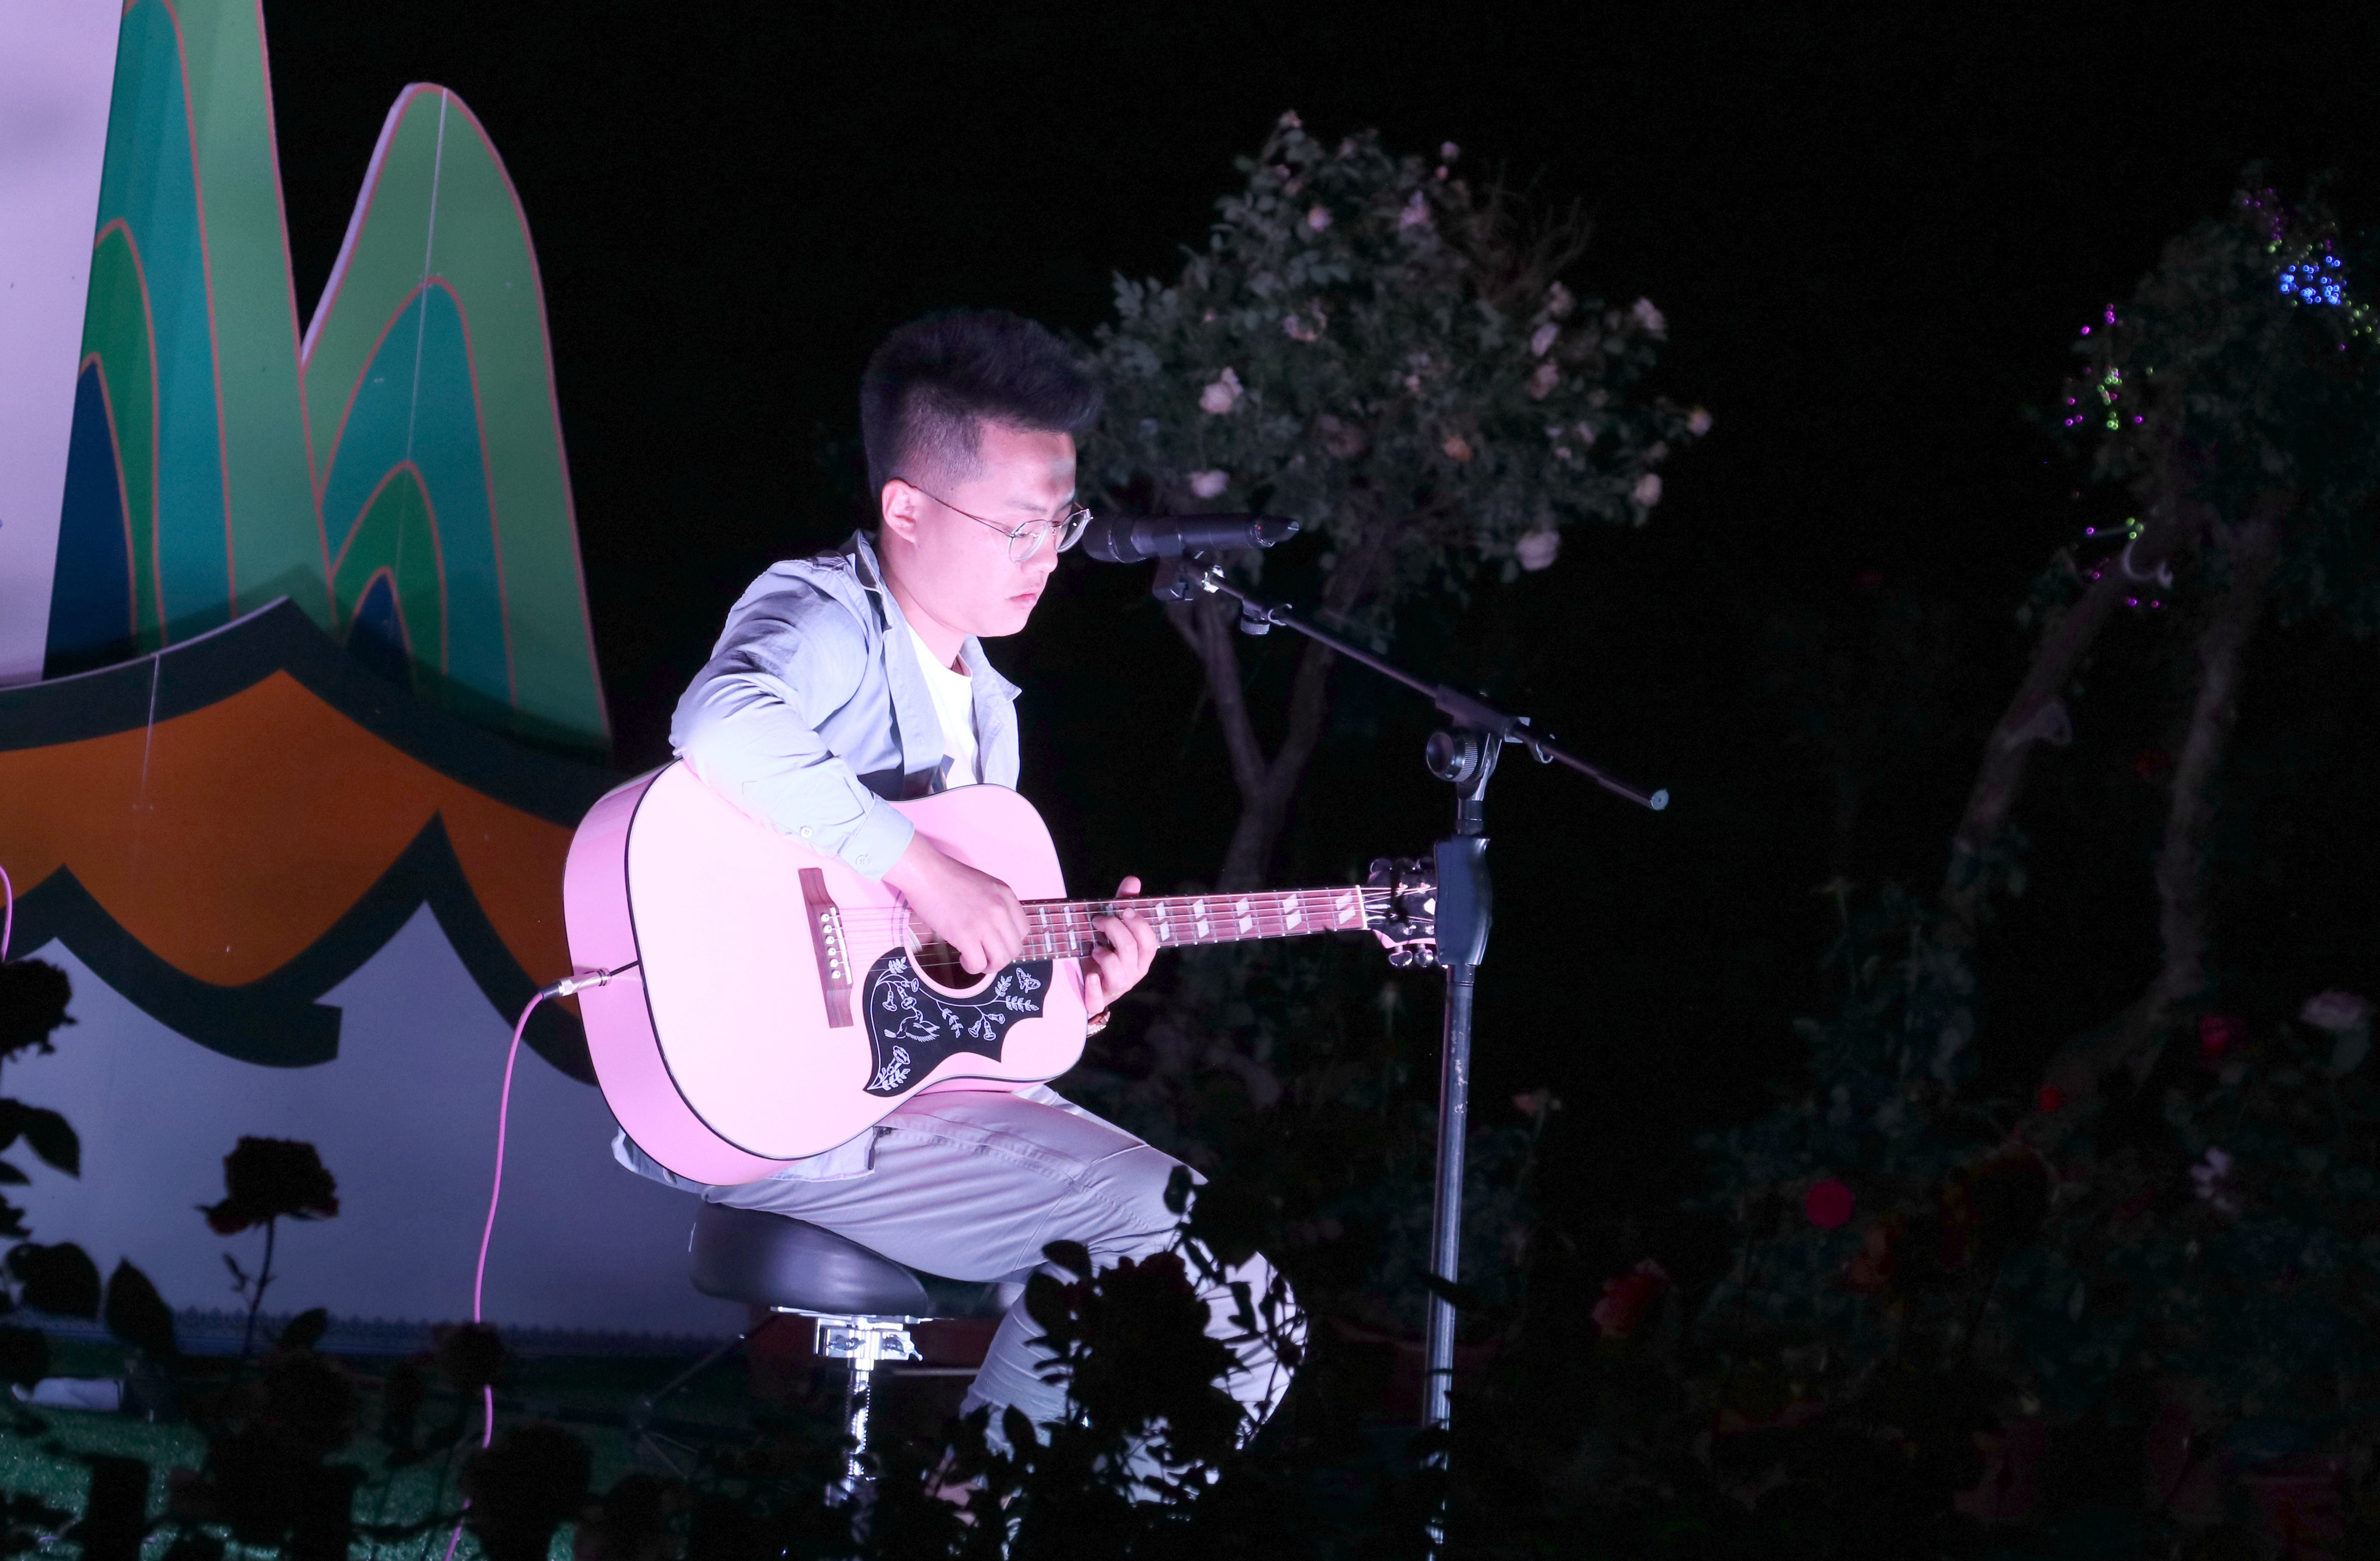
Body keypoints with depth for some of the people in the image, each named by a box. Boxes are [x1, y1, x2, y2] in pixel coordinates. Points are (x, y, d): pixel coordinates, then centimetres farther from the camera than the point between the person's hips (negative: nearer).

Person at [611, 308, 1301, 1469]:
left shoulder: (985, 703, 16)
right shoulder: (824, 616, -12)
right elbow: (726, 725, -37)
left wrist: (1071, 986, 2)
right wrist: (924, 871, -32)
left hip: (922, 1062, 9)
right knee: (1165, 1220, -18)